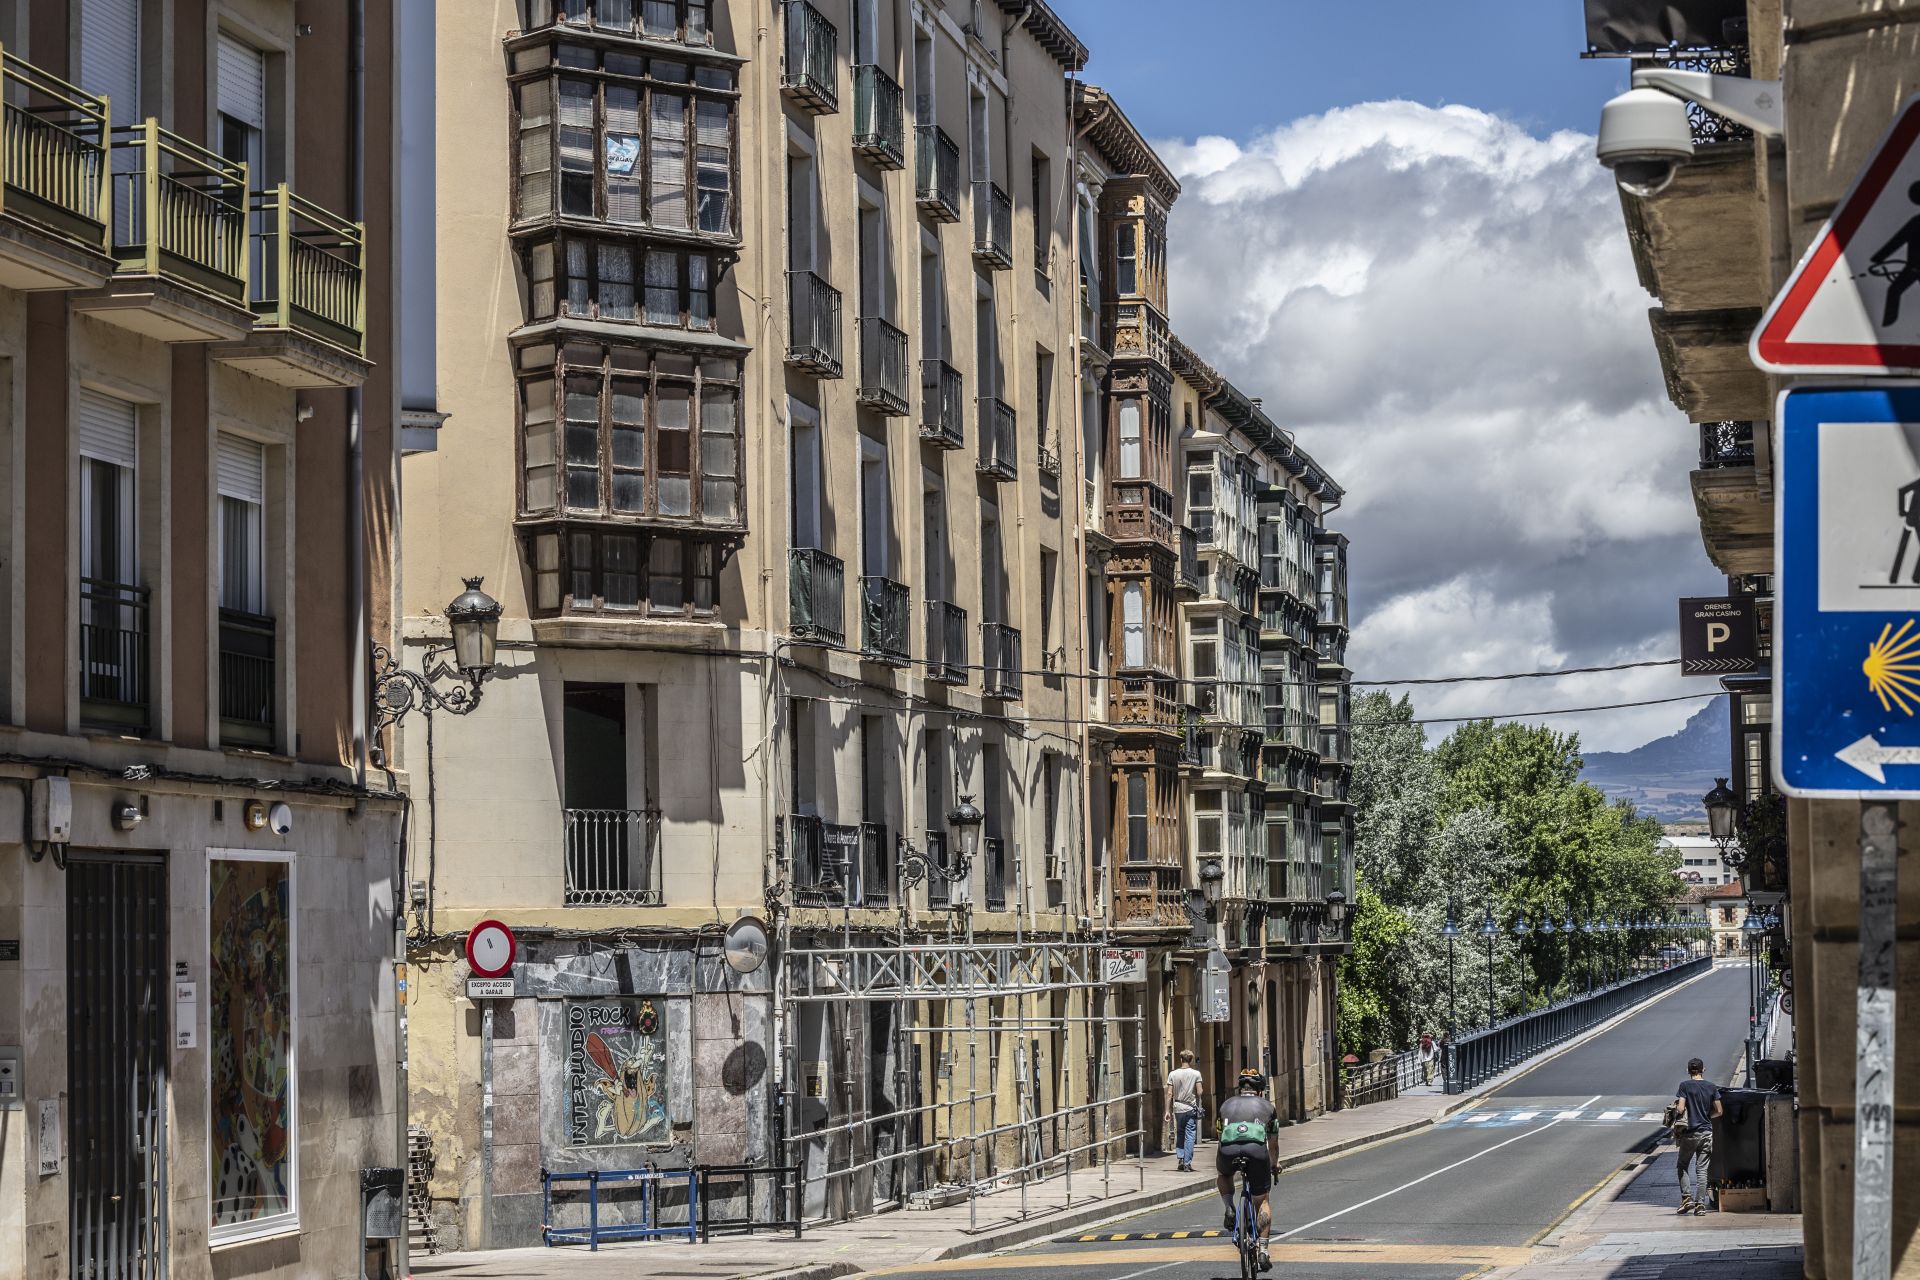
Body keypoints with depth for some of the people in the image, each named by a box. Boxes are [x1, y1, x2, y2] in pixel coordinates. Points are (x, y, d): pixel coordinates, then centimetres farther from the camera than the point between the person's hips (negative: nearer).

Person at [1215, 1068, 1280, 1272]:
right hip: (1256, 1148, 0)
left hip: (1229, 1148, 0)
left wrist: (1219, 1167, 58)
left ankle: (1229, 1209, 13)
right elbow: (1274, 1145, 41)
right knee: (1262, 1201, 18)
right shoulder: (1267, 1107, 31)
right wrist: (1273, 1166, 60)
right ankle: (1263, 1250, 11)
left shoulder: (1227, 1104, 32)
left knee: (1223, 1175, 37)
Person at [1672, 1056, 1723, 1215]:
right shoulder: (1711, 1087, 3)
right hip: (1706, 1132, 2)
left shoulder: (1685, 1086, -6)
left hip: (1689, 1133, -2)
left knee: (1683, 1166, 13)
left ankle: (1686, 1197, -2)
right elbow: (1718, 1111, 4)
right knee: (1702, 1169, 4)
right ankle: (1700, 1204, 0)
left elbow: (1680, 1109, -15)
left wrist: (1676, 1119, 6)